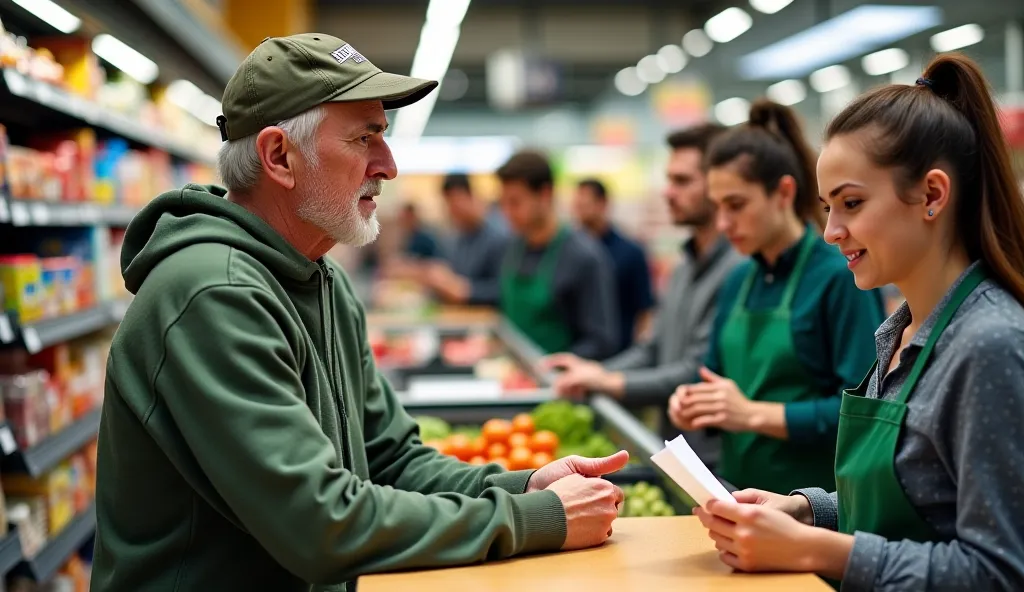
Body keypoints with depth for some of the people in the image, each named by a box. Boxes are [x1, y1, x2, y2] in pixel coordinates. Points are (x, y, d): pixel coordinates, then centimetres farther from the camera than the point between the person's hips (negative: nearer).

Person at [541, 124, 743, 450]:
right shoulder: (685, 269, 12)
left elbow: (699, 372, -22)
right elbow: (654, 350, 17)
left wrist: (610, 382, -19)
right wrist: (594, 374, 2)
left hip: (711, 458, -8)